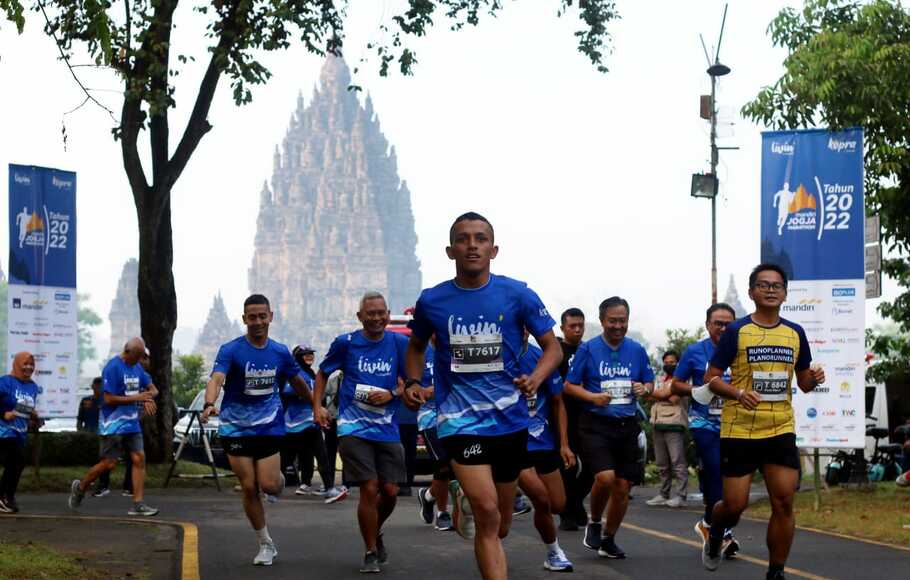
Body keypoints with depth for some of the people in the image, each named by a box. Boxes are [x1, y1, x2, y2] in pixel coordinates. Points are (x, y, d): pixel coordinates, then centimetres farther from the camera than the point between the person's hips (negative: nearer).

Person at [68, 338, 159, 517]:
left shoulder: (137, 367, 11)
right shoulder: (113, 367, -14)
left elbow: (153, 389, 17)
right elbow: (109, 399, -17)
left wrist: (149, 395, -8)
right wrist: (135, 398, -19)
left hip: (132, 424, 7)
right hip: (114, 425, -7)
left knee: (139, 459, -3)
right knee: (109, 463, -5)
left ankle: (138, 504, -3)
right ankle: (80, 487, 19)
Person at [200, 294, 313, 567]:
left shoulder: (280, 352, 2)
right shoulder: (230, 350, -10)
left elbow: (298, 383, 18)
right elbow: (216, 379, -26)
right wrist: (209, 404, -45)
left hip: (269, 427, 1)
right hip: (236, 428, -1)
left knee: (268, 484, -12)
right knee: (249, 488, -1)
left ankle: (279, 479, 27)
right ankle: (266, 545, 16)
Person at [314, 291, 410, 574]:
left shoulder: (399, 343, 2)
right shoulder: (345, 343, -1)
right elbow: (323, 373, 13)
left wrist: (392, 395, -10)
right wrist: (318, 406, 2)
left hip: (387, 428, 2)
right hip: (353, 427, -2)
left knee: (390, 491, 1)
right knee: (369, 489, -10)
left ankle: (376, 532, 34)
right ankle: (371, 552, 6)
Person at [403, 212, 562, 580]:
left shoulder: (517, 295, -4)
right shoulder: (431, 301, -1)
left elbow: (552, 347, 3)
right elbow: (416, 345, 19)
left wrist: (536, 378, -17)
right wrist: (413, 382, 0)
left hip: (510, 417, 2)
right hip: (460, 419, -2)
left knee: (499, 527, 16)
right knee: (487, 513, -22)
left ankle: (466, 499, 50)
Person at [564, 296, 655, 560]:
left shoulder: (637, 350, 7)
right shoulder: (588, 349, -2)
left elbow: (650, 383, 17)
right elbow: (569, 385, 1)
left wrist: (644, 389, -7)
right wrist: (593, 397, -16)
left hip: (627, 426, 4)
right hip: (596, 424, -4)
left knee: (623, 486, 4)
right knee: (605, 477, -22)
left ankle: (608, 540, 23)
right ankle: (594, 523, 7)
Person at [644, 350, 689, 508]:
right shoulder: (660, 380, 23)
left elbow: (674, 399, -11)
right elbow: (650, 396, 11)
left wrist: (656, 394, 1)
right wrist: (664, 395, -6)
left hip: (673, 424, -7)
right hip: (658, 424, 7)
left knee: (678, 462, -10)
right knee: (662, 464, 9)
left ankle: (680, 496, -12)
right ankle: (664, 494, 15)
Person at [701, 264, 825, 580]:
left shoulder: (795, 333, 7)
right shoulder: (736, 331, -5)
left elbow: (803, 382, 16)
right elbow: (711, 377, -4)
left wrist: (813, 378, -8)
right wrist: (738, 393, -22)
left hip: (781, 430, 3)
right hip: (739, 431, -3)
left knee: (784, 503, -4)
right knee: (735, 504, -1)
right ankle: (715, 534, 34)